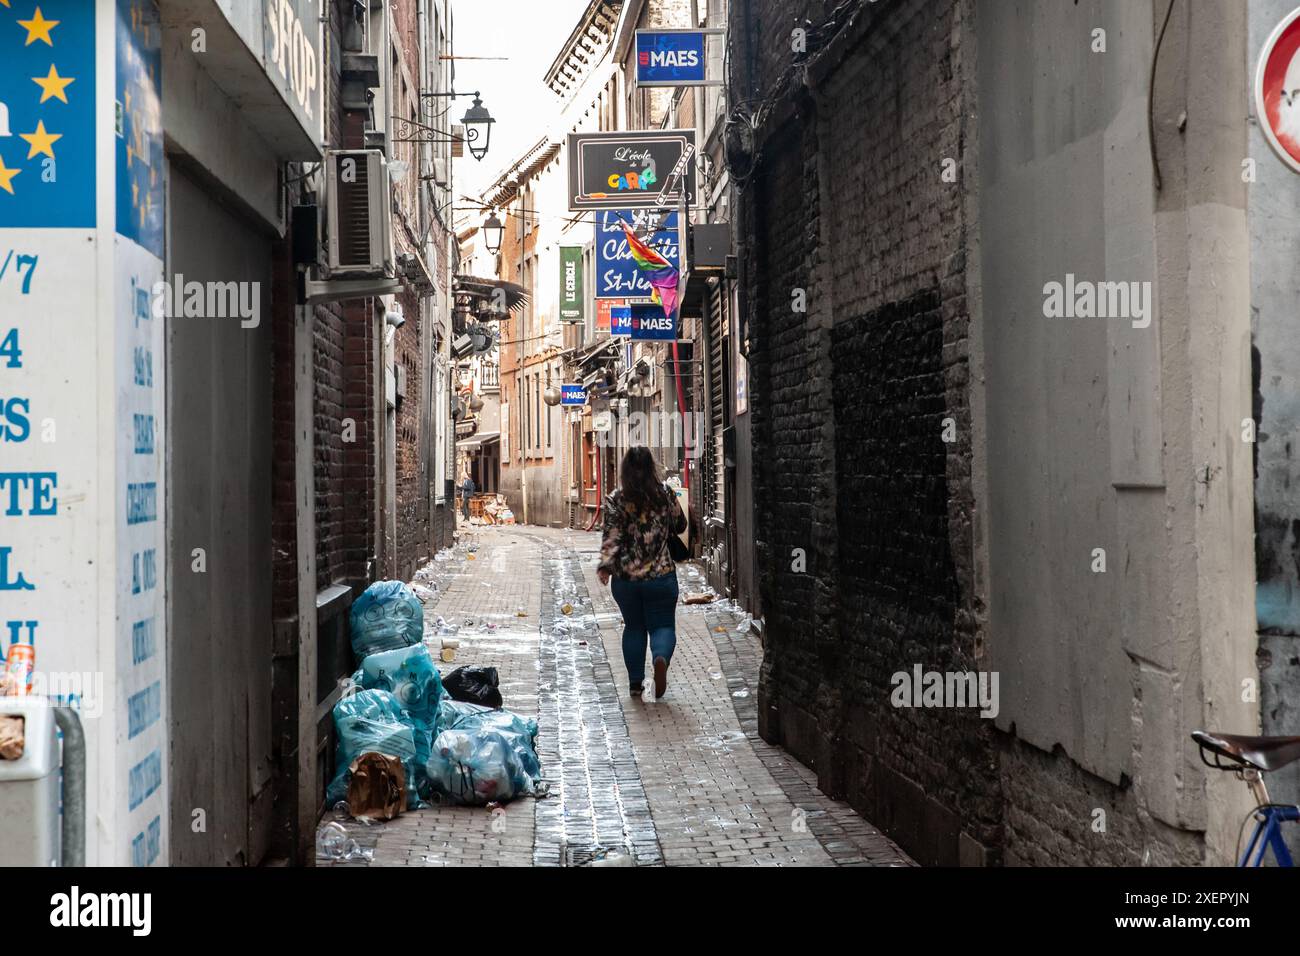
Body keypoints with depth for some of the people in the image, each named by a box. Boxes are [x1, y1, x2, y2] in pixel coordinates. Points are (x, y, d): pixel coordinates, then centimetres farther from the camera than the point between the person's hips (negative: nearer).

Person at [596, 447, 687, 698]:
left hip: (625, 578, 1)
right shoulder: (666, 495, -3)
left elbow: (611, 538, -13)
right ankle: (661, 657, -24)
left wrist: (604, 567, -10)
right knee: (662, 624, 7)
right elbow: (680, 527, 10)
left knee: (633, 627, 16)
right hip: (661, 575, -1)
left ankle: (636, 682, 16)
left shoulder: (615, 501, -7)